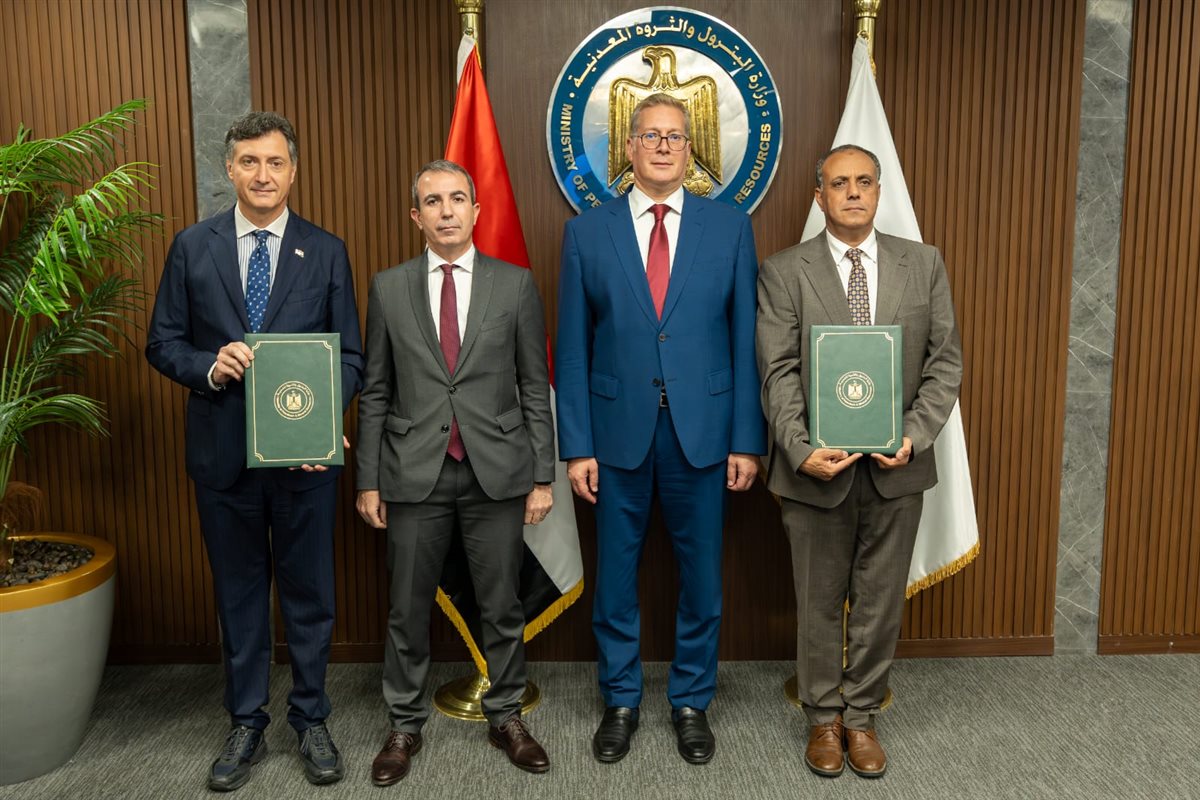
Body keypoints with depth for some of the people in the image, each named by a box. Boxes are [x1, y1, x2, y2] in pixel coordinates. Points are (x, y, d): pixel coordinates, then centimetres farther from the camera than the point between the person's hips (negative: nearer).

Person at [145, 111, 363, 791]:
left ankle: (311, 722, 28)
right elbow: (163, 343, 5)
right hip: (223, 451, 1)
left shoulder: (327, 252, 1)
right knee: (239, 594, 14)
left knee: (309, 592, 10)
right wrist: (209, 367, -16)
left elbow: (350, 356, 0)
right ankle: (247, 727, 31)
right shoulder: (193, 247, 4)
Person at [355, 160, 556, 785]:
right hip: (414, 475, 1)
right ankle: (405, 725, 29)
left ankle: (505, 717, 31)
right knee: (407, 610, 10)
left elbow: (535, 388, 2)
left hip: (497, 473, 0)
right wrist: (368, 480, 3)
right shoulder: (388, 288, 4)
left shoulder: (516, 285, 1)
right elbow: (375, 393, 6)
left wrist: (543, 476, -1)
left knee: (501, 606, 11)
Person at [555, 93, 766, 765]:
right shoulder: (587, 232, 2)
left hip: (702, 431, 0)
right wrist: (577, 445, -3)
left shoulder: (731, 228, 3)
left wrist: (747, 440, -2)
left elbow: (746, 342, 1)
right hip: (619, 432, 0)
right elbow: (573, 350, 1)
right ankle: (621, 701, 31)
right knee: (615, 576, 11)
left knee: (701, 576, 11)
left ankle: (692, 702, 31)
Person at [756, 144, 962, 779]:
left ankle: (862, 716, 32)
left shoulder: (924, 263, 5)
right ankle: (823, 718, 31)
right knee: (819, 603, 12)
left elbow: (945, 362, 2)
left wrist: (914, 436, -12)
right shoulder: (783, 272, -2)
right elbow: (779, 374, -8)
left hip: (896, 465, 2)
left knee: (880, 602, 13)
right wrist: (801, 451, -20)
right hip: (818, 465, -2)